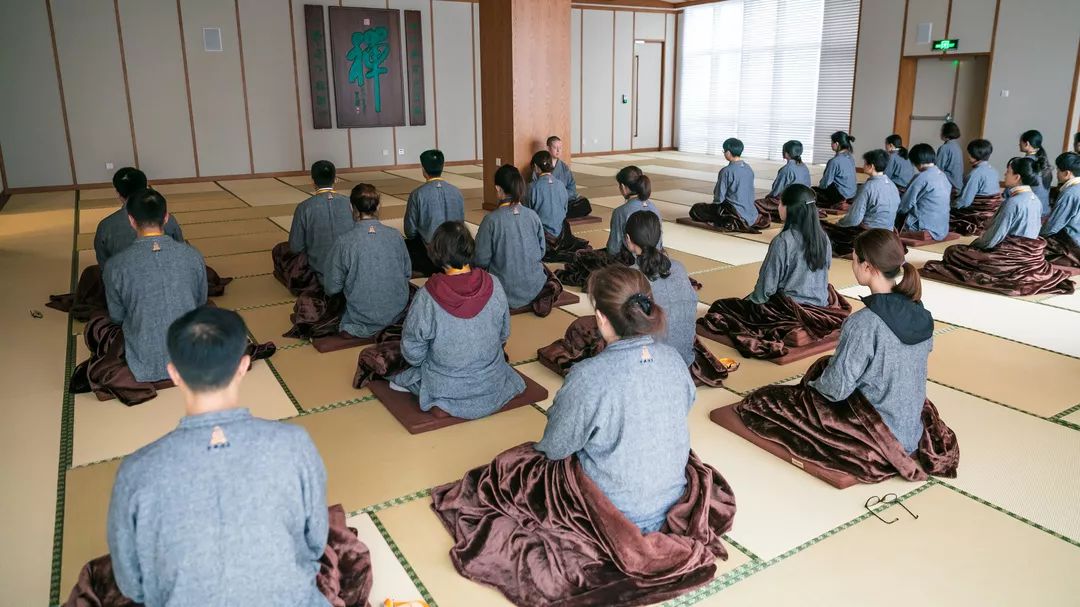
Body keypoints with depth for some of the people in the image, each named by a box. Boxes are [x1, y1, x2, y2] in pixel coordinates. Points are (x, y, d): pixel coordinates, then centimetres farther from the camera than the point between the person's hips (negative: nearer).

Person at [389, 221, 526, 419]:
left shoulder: (426, 298, -24)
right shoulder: (494, 286, -16)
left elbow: (412, 353, -11)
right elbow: (503, 335, 0)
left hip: (446, 389, -2)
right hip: (492, 389, 2)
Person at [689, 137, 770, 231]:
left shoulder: (726, 171, -17)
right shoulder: (749, 169, 4)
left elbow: (719, 198, -14)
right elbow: (751, 193, 13)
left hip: (734, 212, -8)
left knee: (695, 209, -1)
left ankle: (731, 223, -8)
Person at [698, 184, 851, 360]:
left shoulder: (783, 242, -23)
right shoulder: (823, 239, -3)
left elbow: (767, 285, -17)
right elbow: (823, 276, 10)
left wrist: (751, 300, 3)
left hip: (791, 310, -8)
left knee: (719, 307, 2)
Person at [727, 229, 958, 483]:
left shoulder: (863, 323, -30)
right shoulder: (919, 313, -7)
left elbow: (836, 389, -22)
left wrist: (812, 384, 1)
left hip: (877, 433, -6)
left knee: (760, 400, 4)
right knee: (825, 365, 26)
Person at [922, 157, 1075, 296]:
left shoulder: (1013, 202, -20)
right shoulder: (1035, 200, 7)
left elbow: (993, 238, -19)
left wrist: (976, 243, 3)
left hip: (1012, 257, -9)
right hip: (1031, 256, 9)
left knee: (952, 251, -1)